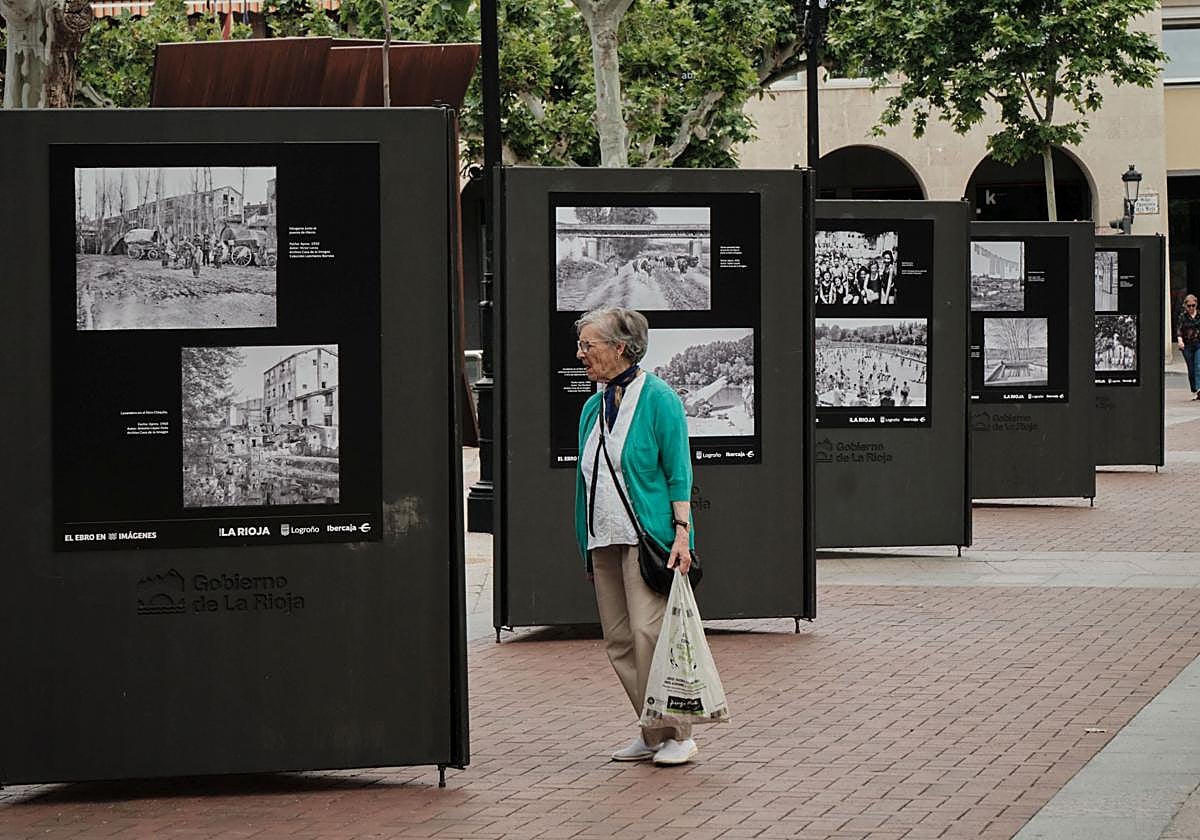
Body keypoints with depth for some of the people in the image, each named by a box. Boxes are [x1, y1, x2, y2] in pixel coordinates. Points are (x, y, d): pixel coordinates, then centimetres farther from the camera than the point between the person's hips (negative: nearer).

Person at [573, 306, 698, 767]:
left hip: (648, 535, -8)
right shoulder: (593, 407, 15)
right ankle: (652, 733, 14)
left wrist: (682, 530, -15)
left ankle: (677, 735, -5)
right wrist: (586, 543, 18)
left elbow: (678, 471, -7)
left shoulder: (658, 399, -6)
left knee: (649, 633, -13)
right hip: (604, 539, 8)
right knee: (618, 641, 6)